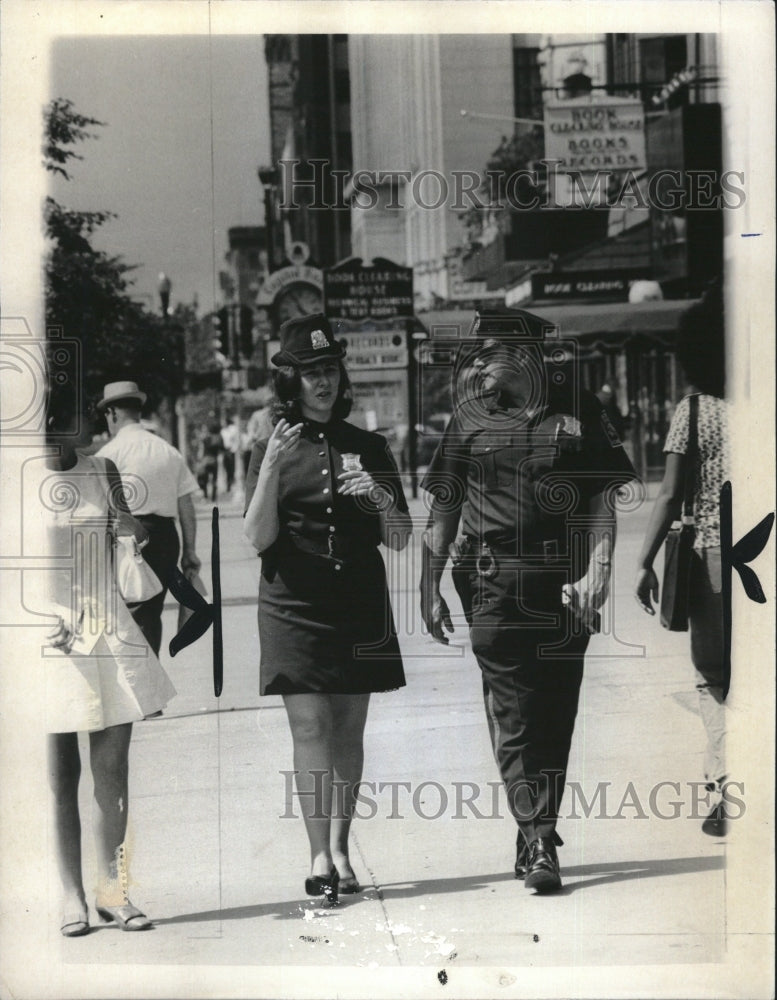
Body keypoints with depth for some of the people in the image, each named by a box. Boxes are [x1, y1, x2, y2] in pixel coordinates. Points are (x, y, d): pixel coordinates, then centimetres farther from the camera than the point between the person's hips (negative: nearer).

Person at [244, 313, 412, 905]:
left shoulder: (369, 449, 9)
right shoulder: (272, 450, 3)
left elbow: (399, 541, 10)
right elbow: (259, 539, -6)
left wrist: (383, 501, -10)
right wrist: (271, 469, -16)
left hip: (360, 605, 2)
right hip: (295, 606, -2)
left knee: (350, 729, 5)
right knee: (310, 727, -7)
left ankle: (340, 845, 16)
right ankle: (320, 856, -4)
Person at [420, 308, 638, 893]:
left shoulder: (579, 411, 6)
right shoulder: (471, 418, 9)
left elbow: (604, 499, 5)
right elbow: (444, 510, 11)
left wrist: (596, 571, -6)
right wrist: (430, 588, 5)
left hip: (564, 581, 0)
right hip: (494, 581, 0)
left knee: (555, 713, 4)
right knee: (512, 715, -8)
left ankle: (537, 837, 15)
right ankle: (540, 845, -9)